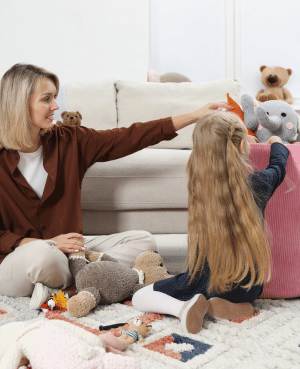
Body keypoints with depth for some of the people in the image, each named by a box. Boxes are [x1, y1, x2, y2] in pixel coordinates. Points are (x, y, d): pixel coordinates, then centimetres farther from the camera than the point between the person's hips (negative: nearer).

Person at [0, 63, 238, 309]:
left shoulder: (69, 141, 1)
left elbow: (128, 138, -1)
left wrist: (195, 116, -3)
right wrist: (46, 243, -22)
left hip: (65, 248, 5)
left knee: (143, 241, -9)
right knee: (42, 254, -39)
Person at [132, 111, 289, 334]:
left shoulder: (201, 185, -11)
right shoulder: (257, 184, -14)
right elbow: (278, 166, 11)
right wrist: (277, 143, 33)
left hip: (207, 283, -1)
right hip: (249, 288, 2)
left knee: (139, 298, 12)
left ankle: (185, 306, -14)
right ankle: (233, 305, 4)